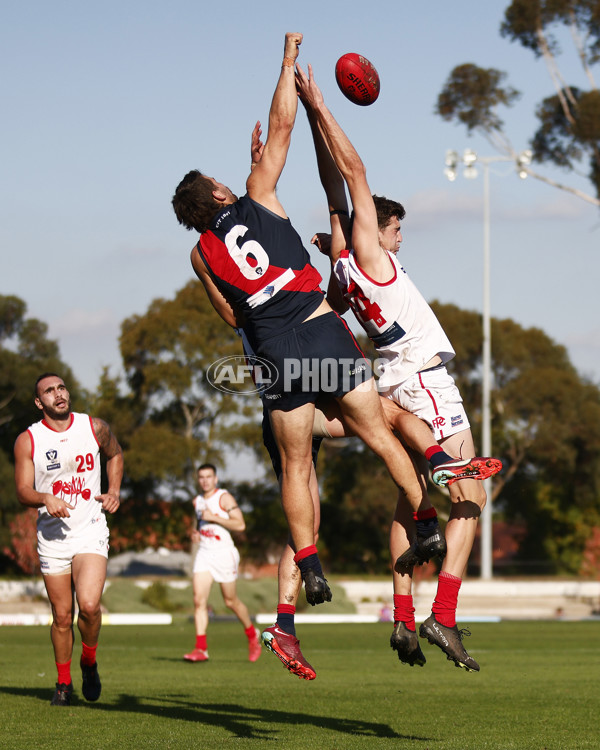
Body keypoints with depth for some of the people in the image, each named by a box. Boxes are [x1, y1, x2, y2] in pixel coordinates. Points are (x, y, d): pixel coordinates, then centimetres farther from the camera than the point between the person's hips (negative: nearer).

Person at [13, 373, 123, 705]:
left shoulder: (94, 427, 2)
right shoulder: (28, 440, -2)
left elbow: (115, 454, 22)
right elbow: (23, 491, -4)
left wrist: (114, 491, 8)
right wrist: (45, 498, -25)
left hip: (91, 531, 0)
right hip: (52, 536, 0)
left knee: (89, 604, -19)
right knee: (62, 616, 4)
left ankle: (89, 663, 9)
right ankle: (64, 682, 25)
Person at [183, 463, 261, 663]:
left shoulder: (224, 498, -8)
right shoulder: (197, 501, 11)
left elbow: (240, 525, -15)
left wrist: (214, 518, -20)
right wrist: (196, 533, 6)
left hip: (224, 553, -5)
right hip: (204, 553, 5)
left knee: (230, 601, 6)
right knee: (199, 599, -10)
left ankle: (252, 634, 32)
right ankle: (201, 649, -13)